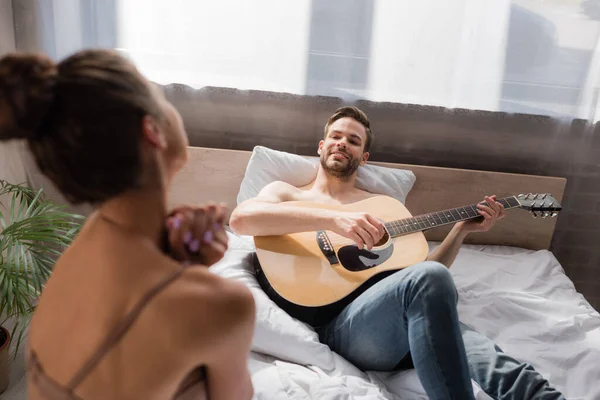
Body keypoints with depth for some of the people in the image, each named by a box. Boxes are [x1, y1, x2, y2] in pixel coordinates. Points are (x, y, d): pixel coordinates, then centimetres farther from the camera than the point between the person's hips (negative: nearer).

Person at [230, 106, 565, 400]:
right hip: (339, 323, -4)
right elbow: (241, 218, -9)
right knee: (428, 278, -33)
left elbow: (419, 266, 27)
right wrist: (333, 219, -20)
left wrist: (463, 229, 13)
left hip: (409, 326, 4)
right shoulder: (286, 192, 17)